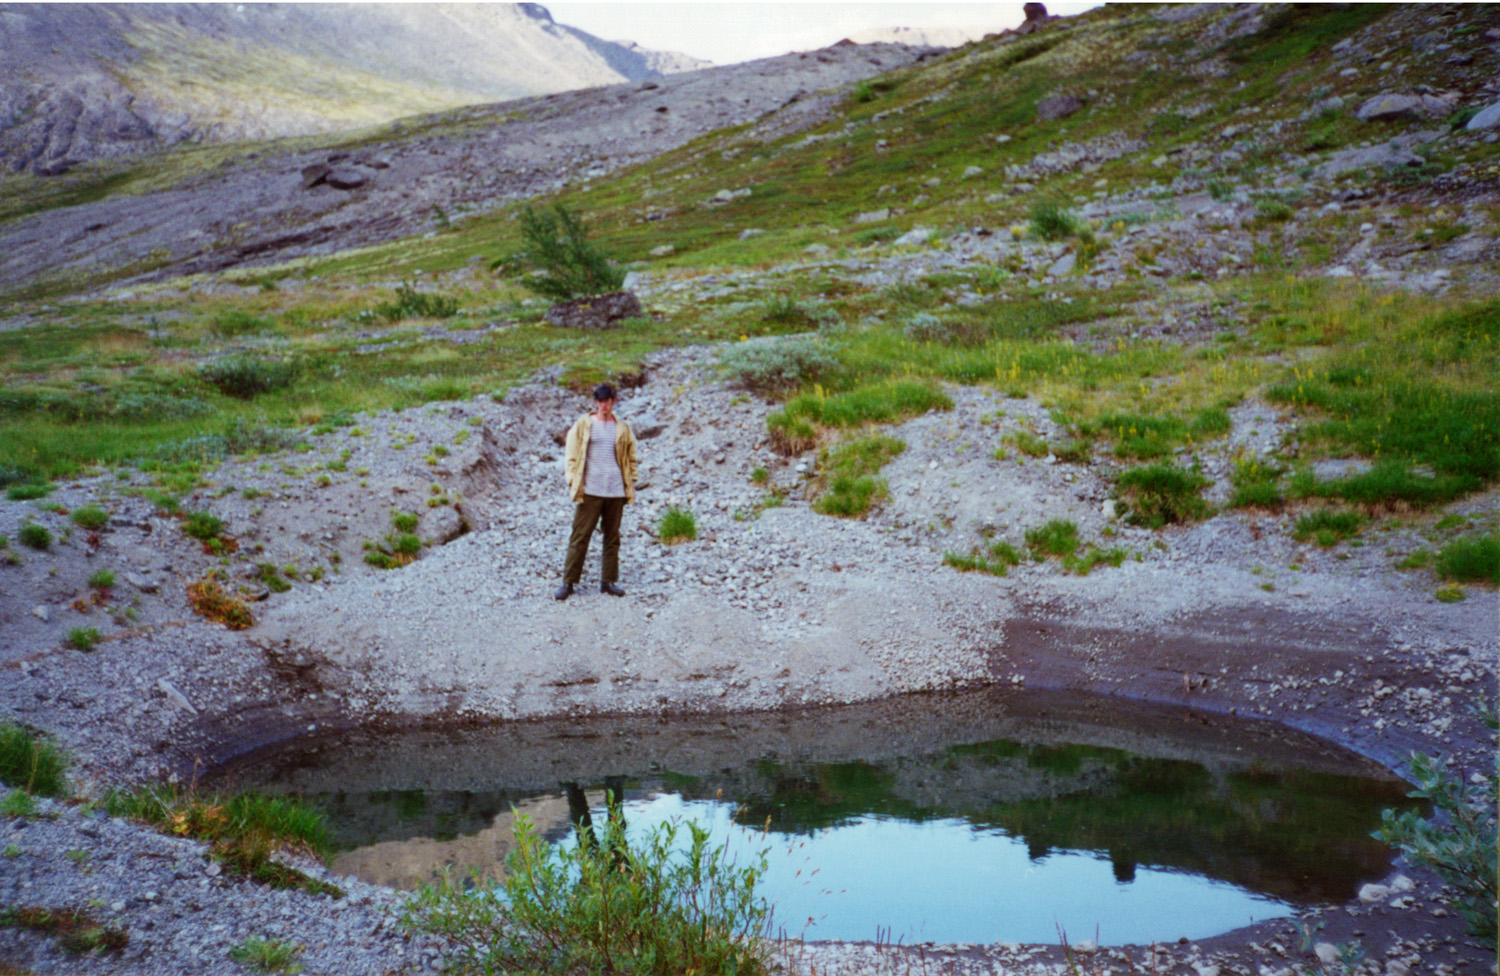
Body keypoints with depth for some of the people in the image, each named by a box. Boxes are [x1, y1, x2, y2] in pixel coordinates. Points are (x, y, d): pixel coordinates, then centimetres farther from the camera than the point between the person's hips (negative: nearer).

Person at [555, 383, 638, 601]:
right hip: (590, 491, -3)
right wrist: (573, 482, -4)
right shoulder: (583, 425, 4)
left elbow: (631, 459, 17)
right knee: (580, 536, -4)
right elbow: (572, 456, 4)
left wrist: (631, 484, 10)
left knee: (612, 537, 8)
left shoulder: (623, 429, 11)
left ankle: (608, 581, 17)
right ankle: (568, 581, 2)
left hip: (616, 492, 3)